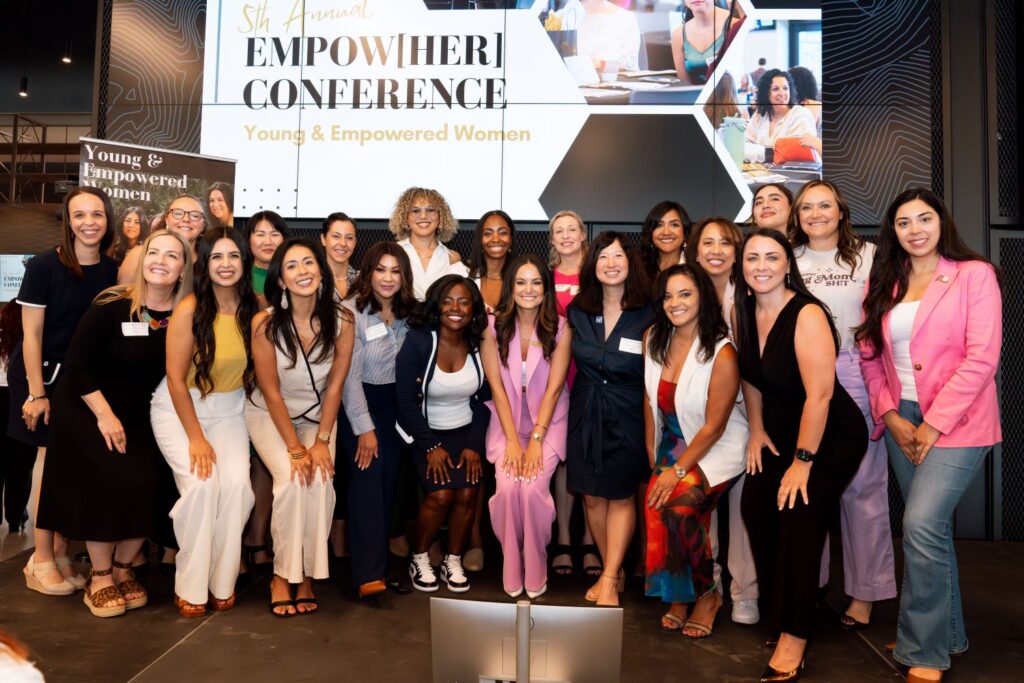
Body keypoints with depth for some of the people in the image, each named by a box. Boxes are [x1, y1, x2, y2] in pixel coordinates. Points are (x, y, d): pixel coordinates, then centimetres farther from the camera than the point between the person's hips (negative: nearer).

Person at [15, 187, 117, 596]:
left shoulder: (111, 270, 0)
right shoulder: (44, 266, -12)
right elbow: (31, 335, -12)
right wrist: (36, 392, -14)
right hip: (42, 375, -4)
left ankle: (61, 553, 20)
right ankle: (41, 560, 12)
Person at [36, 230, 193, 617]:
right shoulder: (112, 306, -18)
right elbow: (75, 364, -14)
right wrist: (105, 415, -17)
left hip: (139, 415, 3)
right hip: (87, 408, -3)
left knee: (147, 484, -11)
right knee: (110, 481, -17)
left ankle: (123, 569, 12)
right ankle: (99, 577, 3)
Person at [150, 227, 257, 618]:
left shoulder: (255, 309, -7)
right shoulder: (190, 309, -16)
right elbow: (176, 379, -13)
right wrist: (195, 438, -14)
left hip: (229, 410, 3)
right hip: (179, 408, -2)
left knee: (237, 483, -20)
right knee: (201, 484, -22)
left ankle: (222, 582, -2)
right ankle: (190, 587, -3)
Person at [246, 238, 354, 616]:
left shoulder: (341, 320, -16)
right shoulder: (265, 323, -21)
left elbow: (335, 386, -10)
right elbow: (271, 392, -16)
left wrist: (322, 441, -15)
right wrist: (295, 448, -19)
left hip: (317, 415, 2)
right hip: (269, 415, -1)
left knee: (320, 479, -22)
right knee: (291, 479, -25)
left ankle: (306, 575, -5)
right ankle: (283, 575, -6)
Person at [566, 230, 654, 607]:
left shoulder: (647, 315, -6)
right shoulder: (577, 311, 4)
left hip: (627, 416, -3)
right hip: (585, 412, 4)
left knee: (620, 495, 1)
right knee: (592, 495, 6)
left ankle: (609, 579, 10)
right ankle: (614, 571, 22)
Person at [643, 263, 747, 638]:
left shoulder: (722, 353, -19)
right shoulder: (654, 339, -1)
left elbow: (714, 426, -16)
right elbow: (650, 399, 5)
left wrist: (678, 470, -17)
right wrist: (653, 457, 2)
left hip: (718, 449, -5)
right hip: (673, 444, 5)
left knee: (677, 504, -26)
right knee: (655, 502, -19)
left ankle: (706, 594, 1)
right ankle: (678, 596, 5)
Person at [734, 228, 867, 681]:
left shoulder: (807, 316, -23)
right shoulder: (743, 311, -3)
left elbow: (819, 394, -26)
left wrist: (802, 461, -23)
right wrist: (756, 431, 9)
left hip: (832, 438, -6)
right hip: (780, 432, 6)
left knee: (799, 520, -16)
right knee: (755, 507, -4)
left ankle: (793, 640, -3)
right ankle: (778, 610, 17)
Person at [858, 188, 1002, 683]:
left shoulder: (974, 274, -5)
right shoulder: (882, 283, 9)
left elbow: (981, 359, -13)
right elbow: (870, 356, 7)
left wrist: (934, 425, -15)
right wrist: (891, 417, -4)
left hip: (955, 422, -5)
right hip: (901, 421, 5)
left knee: (921, 525, -16)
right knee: (932, 527, 15)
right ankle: (948, 633, 31)